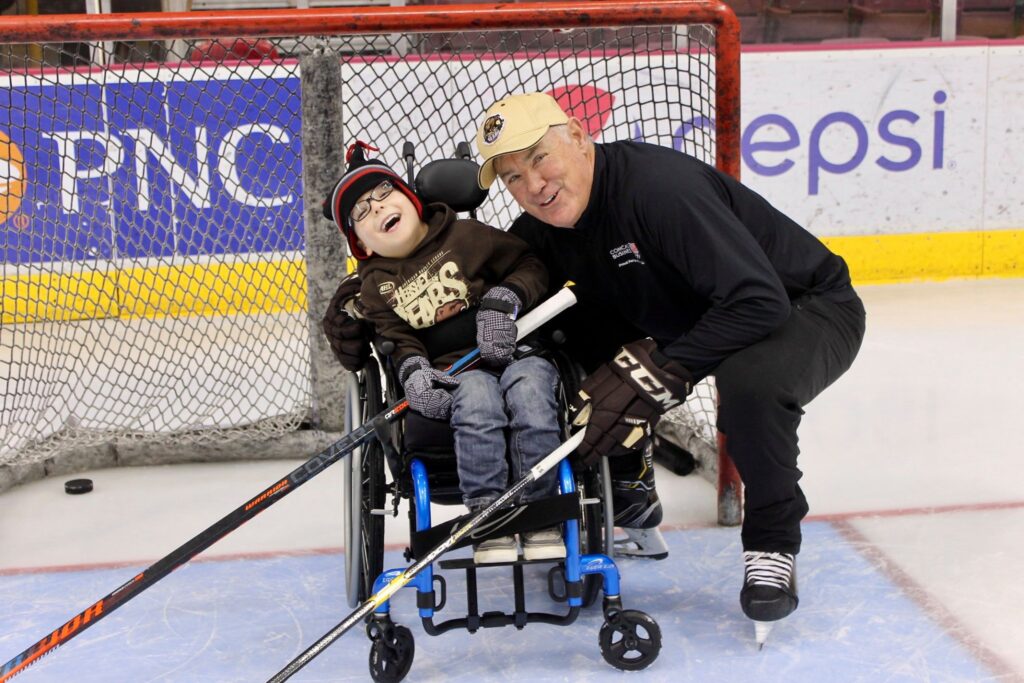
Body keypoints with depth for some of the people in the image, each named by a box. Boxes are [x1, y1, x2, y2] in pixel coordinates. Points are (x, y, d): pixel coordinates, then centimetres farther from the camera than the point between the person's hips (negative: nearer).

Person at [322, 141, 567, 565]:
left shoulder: (466, 235, 8)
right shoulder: (375, 284, 13)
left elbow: (531, 265, 6)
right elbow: (396, 339, 4)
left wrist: (504, 299, -12)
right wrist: (412, 370, -17)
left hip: (515, 350, 0)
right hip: (454, 372, 0)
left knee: (528, 388, -33)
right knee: (477, 396, -34)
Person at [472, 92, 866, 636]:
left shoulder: (661, 184, -33)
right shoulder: (541, 229, -7)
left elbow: (759, 301, -38)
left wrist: (656, 373, -38)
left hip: (806, 307, -7)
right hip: (688, 321, 8)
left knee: (749, 381, -37)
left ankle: (772, 543, -12)